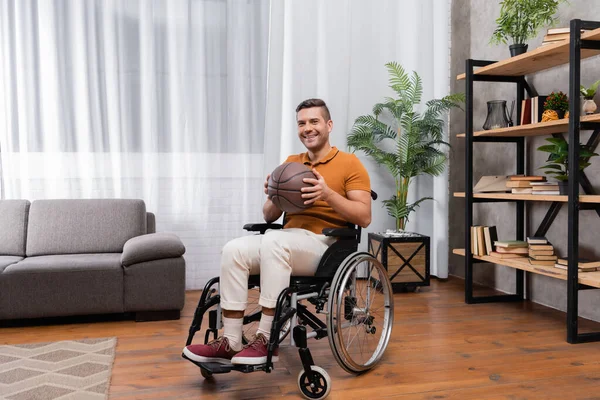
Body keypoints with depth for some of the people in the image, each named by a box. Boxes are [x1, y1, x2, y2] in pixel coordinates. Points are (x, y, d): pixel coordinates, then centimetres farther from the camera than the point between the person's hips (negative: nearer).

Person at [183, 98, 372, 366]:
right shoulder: (290, 163, 18)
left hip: (327, 246, -5)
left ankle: (266, 341, -29)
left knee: (273, 241, -35)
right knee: (234, 250, -21)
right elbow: (269, 217, 18)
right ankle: (231, 342, -19)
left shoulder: (350, 163, 2)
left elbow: (365, 217, -6)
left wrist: (328, 194, -19)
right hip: (287, 244, 6)